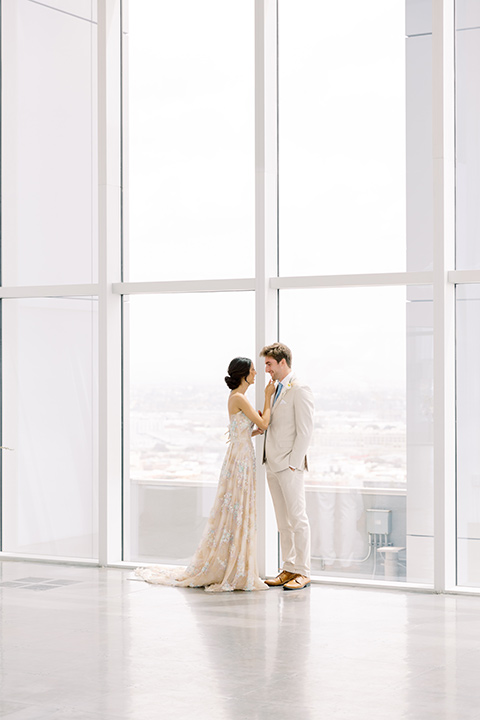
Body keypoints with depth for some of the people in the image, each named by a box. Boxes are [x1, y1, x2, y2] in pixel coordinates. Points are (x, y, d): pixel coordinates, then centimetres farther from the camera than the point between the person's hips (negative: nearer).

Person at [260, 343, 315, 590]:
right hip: (273, 465, 9)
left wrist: (293, 463, -16)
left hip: (290, 465, -9)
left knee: (297, 518, -6)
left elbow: (304, 430, -13)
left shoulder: (300, 390, -9)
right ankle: (288, 569, 14)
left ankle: (302, 572, -3)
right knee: (283, 521, 10)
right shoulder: (277, 390, 18)